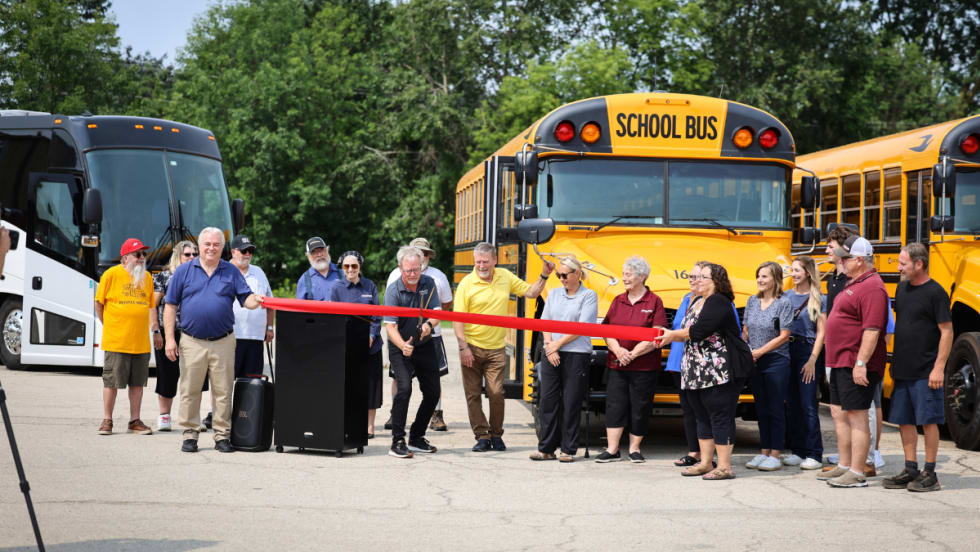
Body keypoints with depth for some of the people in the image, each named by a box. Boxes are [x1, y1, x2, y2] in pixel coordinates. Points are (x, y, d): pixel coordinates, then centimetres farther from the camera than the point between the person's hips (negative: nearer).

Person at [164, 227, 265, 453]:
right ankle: (190, 435, 11)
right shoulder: (184, 271, 5)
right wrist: (170, 338, -4)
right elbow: (170, 306, 4)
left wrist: (256, 301, -22)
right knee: (190, 391, 3)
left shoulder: (231, 272, 9)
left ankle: (222, 435, 9)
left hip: (223, 342, 1)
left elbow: (246, 298, 3)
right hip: (192, 342, -1)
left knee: (223, 392, 2)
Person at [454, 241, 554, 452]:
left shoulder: (505, 277, 5)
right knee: (473, 394, 1)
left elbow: (530, 292, 15)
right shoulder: (467, 283, -8)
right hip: (472, 347, -2)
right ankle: (482, 436, 10)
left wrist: (544, 276, 2)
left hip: (496, 349, 2)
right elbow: (457, 318, -9)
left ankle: (496, 434, 14)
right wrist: (463, 347, -15)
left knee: (496, 392, -2)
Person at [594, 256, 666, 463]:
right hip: (616, 365, 4)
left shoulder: (654, 302, -3)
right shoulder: (618, 301, 11)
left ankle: (635, 449, 15)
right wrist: (618, 350, -11)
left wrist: (633, 353, -15)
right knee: (615, 405, -1)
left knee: (640, 408, 3)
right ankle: (612, 450, 3)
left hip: (644, 366, -4)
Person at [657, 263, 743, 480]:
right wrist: (670, 335, 5)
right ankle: (705, 463, 21)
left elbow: (699, 331, -21)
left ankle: (725, 467, -3)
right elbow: (689, 334, 21)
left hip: (719, 373, -10)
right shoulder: (697, 303, 18)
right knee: (703, 418, 14)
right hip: (696, 373, 10)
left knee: (720, 417, -6)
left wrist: (674, 334, -9)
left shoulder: (718, 303, -12)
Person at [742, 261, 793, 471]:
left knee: (776, 410, -1)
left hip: (776, 361, -5)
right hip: (755, 363, 6)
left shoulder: (783, 304, -7)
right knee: (761, 409, 11)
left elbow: (783, 336, -11)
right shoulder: (752, 301, 9)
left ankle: (775, 455, 3)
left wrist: (760, 351, -15)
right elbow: (745, 331, 13)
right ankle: (764, 452, 18)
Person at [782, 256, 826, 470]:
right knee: (792, 403, 7)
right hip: (787, 351, 5)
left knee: (808, 404, -6)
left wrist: (813, 360, -12)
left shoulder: (819, 299, -2)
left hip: (807, 350, -5)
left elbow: (821, 333, -5)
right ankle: (798, 451, 15)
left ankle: (814, 455, -1)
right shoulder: (787, 296, 11)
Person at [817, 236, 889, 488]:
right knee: (841, 415, 16)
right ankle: (844, 467, 25)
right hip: (840, 363, 11)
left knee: (857, 418, -8)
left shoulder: (871, 287, -17)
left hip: (856, 366, -11)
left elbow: (872, 329, -24)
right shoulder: (853, 284, 17)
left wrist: (861, 363, -27)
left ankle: (857, 474, -6)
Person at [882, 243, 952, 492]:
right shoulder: (902, 288, 10)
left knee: (928, 421, -1)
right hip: (902, 369, 7)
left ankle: (930, 474, 7)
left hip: (926, 373, -7)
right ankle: (910, 470, 19)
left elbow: (947, 331, -12)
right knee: (904, 421, 10)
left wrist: (939, 368, -16)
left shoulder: (935, 292, -11)